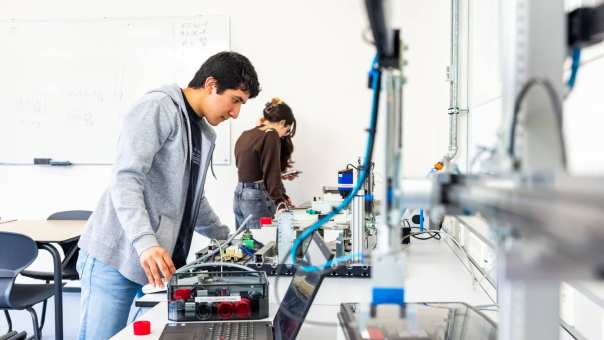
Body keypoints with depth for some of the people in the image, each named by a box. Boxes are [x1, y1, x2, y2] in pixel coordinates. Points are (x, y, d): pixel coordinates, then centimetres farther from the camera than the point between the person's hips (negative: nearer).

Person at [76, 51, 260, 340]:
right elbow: (126, 179, -21)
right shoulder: (159, 108, -11)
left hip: (161, 262, 8)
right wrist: (145, 242, -33)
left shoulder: (206, 135, 18)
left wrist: (226, 238, 25)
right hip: (117, 257, -8)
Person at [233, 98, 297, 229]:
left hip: (239, 196, 8)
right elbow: (271, 173, -21)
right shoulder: (270, 136, -11)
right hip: (257, 198, -8)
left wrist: (280, 176, 26)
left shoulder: (245, 135, 12)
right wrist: (280, 203, -28)